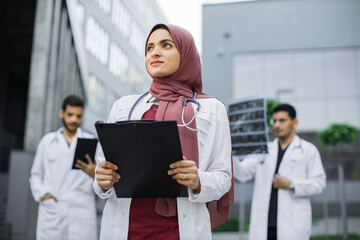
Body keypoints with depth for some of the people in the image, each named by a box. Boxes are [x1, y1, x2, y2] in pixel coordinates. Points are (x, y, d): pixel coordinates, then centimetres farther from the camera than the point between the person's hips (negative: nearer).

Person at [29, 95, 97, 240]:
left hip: (81, 214, -2)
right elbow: (35, 175, 20)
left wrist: (95, 174, -20)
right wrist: (41, 193, 0)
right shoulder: (47, 141, 18)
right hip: (51, 214, 2)